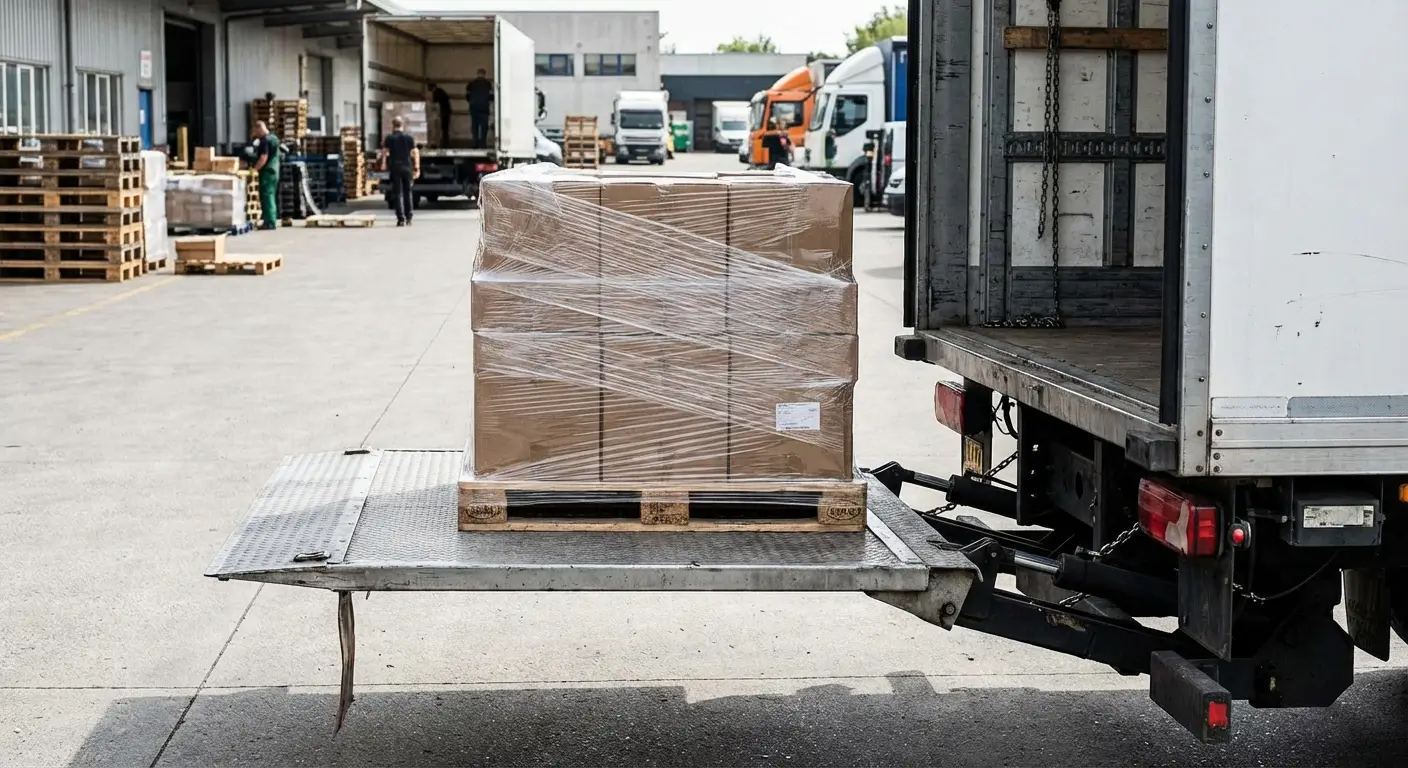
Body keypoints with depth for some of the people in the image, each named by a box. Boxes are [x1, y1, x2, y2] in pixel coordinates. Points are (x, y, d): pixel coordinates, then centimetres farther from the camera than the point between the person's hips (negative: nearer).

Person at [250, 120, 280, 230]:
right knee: (272, 197, 14)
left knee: (267, 197, -7)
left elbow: (263, 158, -23)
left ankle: (270, 223, -9)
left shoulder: (265, 141, -15)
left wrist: (255, 169, -20)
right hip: (274, 171, 10)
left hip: (267, 172, -10)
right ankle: (273, 221, 19)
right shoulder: (274, 138, 14)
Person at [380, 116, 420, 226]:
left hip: (395, 168, -1)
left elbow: (384, 152, -7)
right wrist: (417, 168, 3)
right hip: (407, 167, 1)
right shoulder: (410, 137, 2)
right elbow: (415, 153, 0)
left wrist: (383, 164, 7)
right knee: (408, 193, 12)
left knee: (397, 193, 1)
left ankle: (401, 218, -7)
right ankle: (408, 218, 11)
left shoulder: (389, 138, -2)